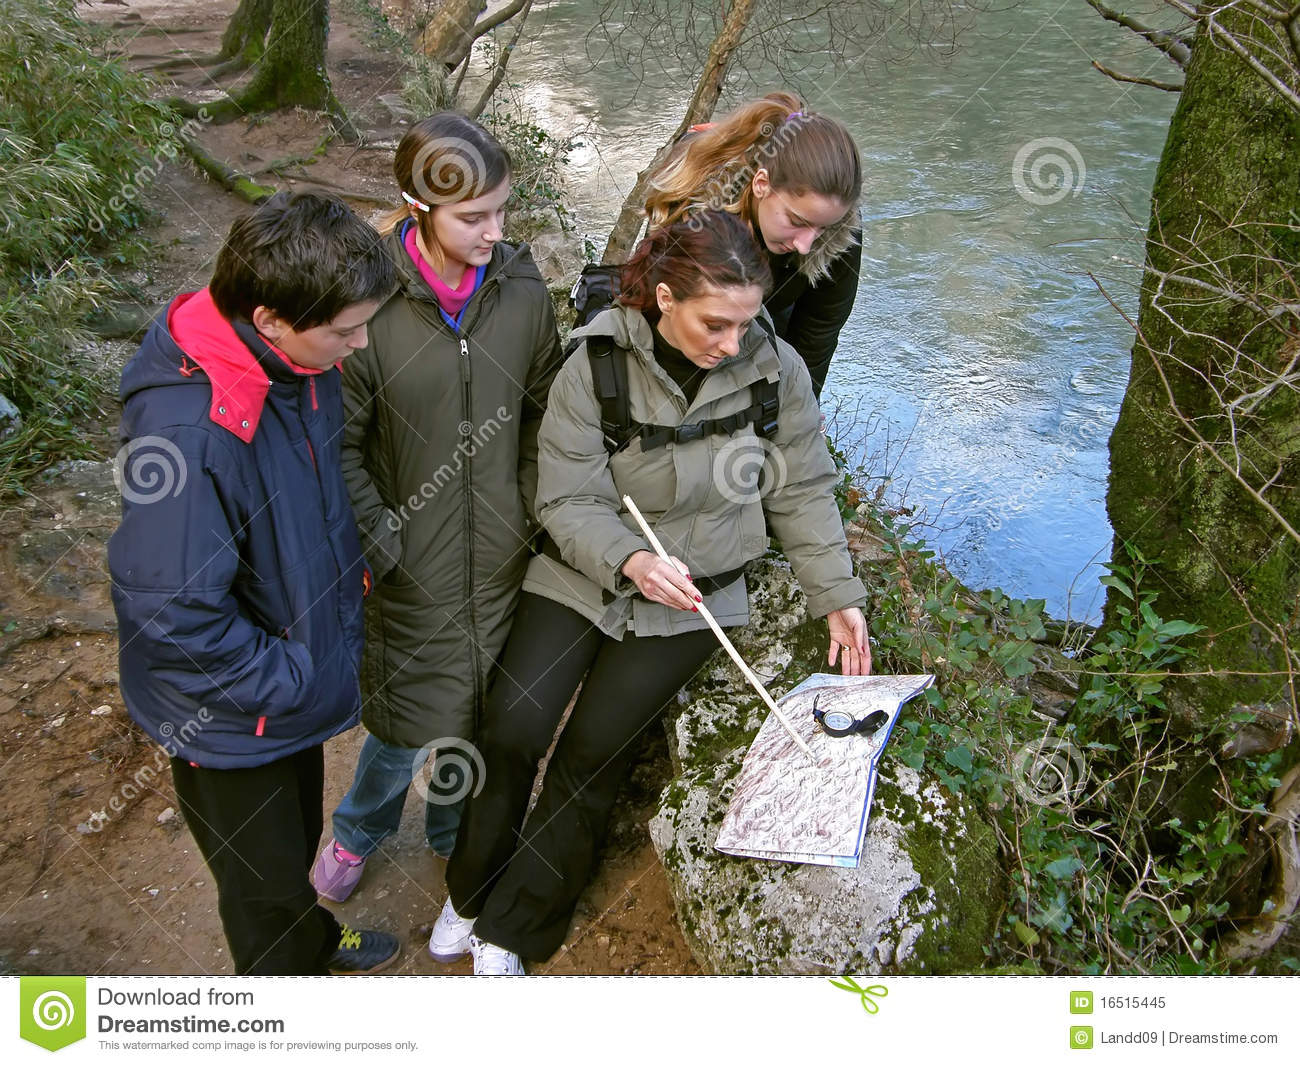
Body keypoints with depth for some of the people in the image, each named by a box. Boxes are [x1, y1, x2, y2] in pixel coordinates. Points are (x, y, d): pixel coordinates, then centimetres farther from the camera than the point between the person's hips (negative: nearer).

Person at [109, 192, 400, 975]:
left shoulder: (300, 362, -10)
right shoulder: (185, 428, -37)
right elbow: (176, 610, -31)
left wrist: (351, 580, 5)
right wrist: (290, 678, -21)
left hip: (301, 670, 8)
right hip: (230, 715, -8)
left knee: (298, 834, 33)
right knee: (265, 881, 18)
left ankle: (311, 941, 60)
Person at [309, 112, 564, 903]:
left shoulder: (522, 288, -6)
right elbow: (338, 444, -8)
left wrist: (537, 505, 3)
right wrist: (377, 536, -10)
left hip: (502, 556, 3)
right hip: (415, 564, -3)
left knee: (486, 707, 18)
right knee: (411, 717, 11)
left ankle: (457, 834, 48)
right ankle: (360, 832, 45)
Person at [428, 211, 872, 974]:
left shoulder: (775, 369, -11)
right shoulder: (597, 362, -16)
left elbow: (802, 490, 1)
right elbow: (568, 498, -13)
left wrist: (838, 594, -4)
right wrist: (628, 558, -31)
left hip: (691, 596, 0)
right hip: (583, 576, 1)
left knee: (594, 747, -8)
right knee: (511, 730, -9)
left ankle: (514, 930, 14)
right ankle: (471, 890, 22)